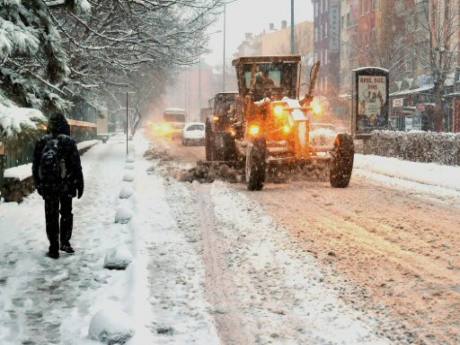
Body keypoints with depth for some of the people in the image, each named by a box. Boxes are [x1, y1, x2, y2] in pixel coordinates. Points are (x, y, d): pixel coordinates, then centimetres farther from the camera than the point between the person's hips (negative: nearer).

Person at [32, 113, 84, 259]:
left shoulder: (41, 143, 2)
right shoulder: (69, 142, -6)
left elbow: (35, 167, 7)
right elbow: (76, 166, -6)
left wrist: (38, 185, 16)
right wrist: (79, 185, 2)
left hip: (47, 186, 2)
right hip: (66, 185, -1)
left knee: (51, 217, 7)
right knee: (66, 213, 16)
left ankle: (54, 248, 6)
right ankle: (65, 242, 11)